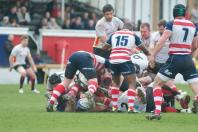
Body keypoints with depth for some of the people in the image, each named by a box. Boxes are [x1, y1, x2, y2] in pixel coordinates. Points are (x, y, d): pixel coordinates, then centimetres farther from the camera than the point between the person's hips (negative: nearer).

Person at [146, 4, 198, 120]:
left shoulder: (172, 24, -2)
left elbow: (162, 40, -13)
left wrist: (153, 55, -12)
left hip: (175, 59, -3)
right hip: (188, 60, 3)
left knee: (157, 83, 10)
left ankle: (157, 112, -1)